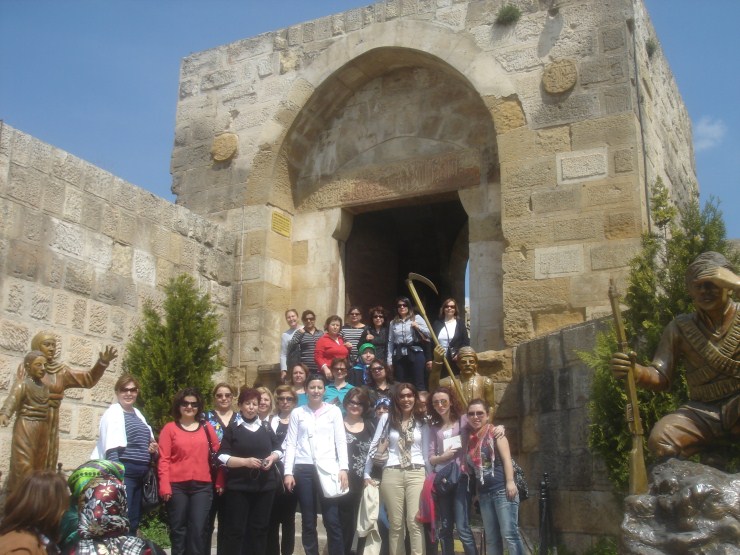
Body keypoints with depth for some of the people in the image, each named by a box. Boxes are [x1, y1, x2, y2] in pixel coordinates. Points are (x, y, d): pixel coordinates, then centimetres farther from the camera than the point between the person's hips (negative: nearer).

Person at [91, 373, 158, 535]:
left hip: (139, 475, 8)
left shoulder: (137, 413, 16)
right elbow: (111, 449, -16)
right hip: (123, 472, -8)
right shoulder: (113, 413, -7)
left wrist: (152, 447, 6)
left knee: (133, 523, 11)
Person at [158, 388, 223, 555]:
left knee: (198, 529, 1)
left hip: (202, 486, 1)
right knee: (178, 529, 8)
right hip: (177, 486, -1)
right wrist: (164, 486, -10)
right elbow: (164, 459, -2)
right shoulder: (170, 428, 3)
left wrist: (220, 481, 3)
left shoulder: (207, 427, 9)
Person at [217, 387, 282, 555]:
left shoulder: (266, 428, 10)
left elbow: (278, 449, 19)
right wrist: (245, 461, -20)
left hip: (265, 485, 4)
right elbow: (222, 457, -8)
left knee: (259, 528, 11)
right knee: (235, 529, -1)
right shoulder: (232, 429, -2)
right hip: (239, 487, -4)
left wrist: (272, 457, -4)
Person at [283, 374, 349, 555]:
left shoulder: (334, 411, 8)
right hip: (303, 469, 1)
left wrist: (343, 468, -6)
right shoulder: (297, 413, 10)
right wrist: (288, 472, -2)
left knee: (332, 521, -5)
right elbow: (291, 443, 7)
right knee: (308, 522, 6)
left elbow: (341, 441, 4)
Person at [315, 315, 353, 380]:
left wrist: (349, 348, 15)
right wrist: (325, 368, -21)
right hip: (329, 373, -6)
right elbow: (318, 357, -8)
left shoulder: (342, 340, 20)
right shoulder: (322, 339, 1)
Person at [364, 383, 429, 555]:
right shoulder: (387, 418, 5)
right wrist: (367, 474, 8)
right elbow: (373, 446, 8)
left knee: (415, 522, -10)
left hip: (416, 474, 0)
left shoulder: (422, 421, 8)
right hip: (392, 474, 0)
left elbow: (426, 451, 11)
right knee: (396, 524, 4)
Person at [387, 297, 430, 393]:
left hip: (415, 353, -3)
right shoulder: (393, 322, 15)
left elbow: (429, 334, 0)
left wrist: (417, 326, -14)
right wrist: (389, 360, 7)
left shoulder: (417, 318, 6)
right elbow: (390, 342, 12)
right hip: (399, 355, 3)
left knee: (419, 384, -4)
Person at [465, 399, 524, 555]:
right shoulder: (469, 438, 11)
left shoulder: (495, 432, -2)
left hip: (502, 490, -6)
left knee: (509, 534, -10)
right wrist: (475, 492, 16)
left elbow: (506, 458, -9)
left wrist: (510, 482, -18)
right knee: (491, 538, 9)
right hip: (484, 493, 6)